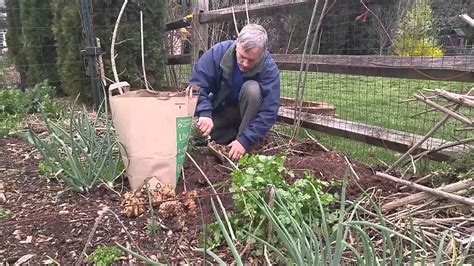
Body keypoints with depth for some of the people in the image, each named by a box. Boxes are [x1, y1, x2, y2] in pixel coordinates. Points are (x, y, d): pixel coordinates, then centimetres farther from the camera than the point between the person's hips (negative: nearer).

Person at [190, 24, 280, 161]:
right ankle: (234, 131, 8)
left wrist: (244, 140, -36)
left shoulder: (269, 67, -27)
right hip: (219, 108, 2)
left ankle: (242, 134, -16)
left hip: (247, 111, -2)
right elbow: (197, 84, -23)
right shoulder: (219, 51, -23)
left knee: (252, 88, -32)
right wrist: (204, 113, -39)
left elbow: (269, 111, -29)